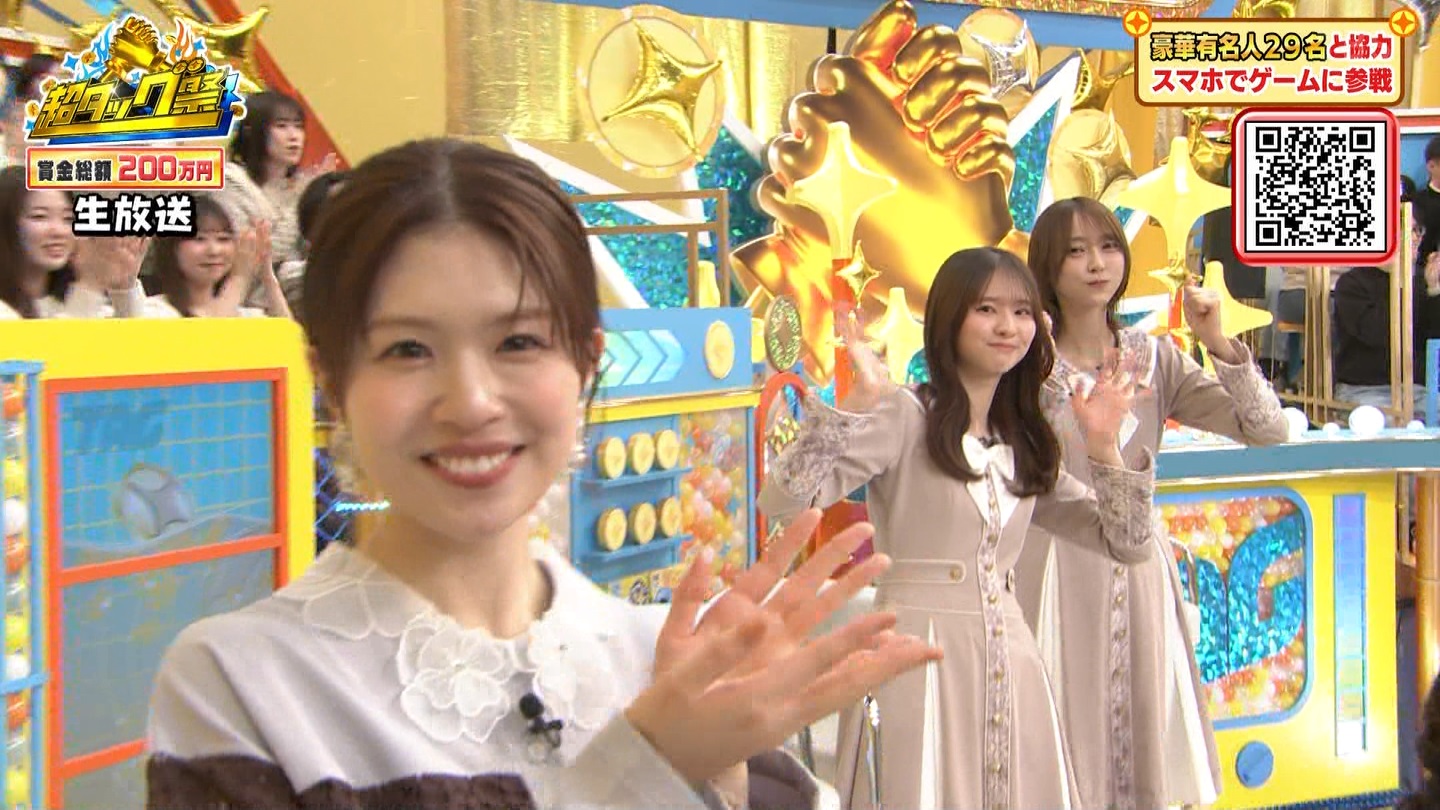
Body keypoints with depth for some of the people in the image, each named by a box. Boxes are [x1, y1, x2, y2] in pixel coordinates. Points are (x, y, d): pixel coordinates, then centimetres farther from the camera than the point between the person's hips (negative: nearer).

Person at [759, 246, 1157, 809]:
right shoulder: (905, 417, -6)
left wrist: (1103, 447, 2)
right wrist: (859, 402, -23)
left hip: (1008, 660, 6)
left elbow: (1129, 545, 13)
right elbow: (781, 503, -18)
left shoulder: (1027, 444, 14)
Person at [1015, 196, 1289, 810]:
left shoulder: (1154, 359, 6)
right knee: (1062, 747, -1)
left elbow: (1269, 430, -1)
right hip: (1055, 569, -3)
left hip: (1138, 569, 3)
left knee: (1144, 729, 7)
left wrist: (1221, 346, -12)